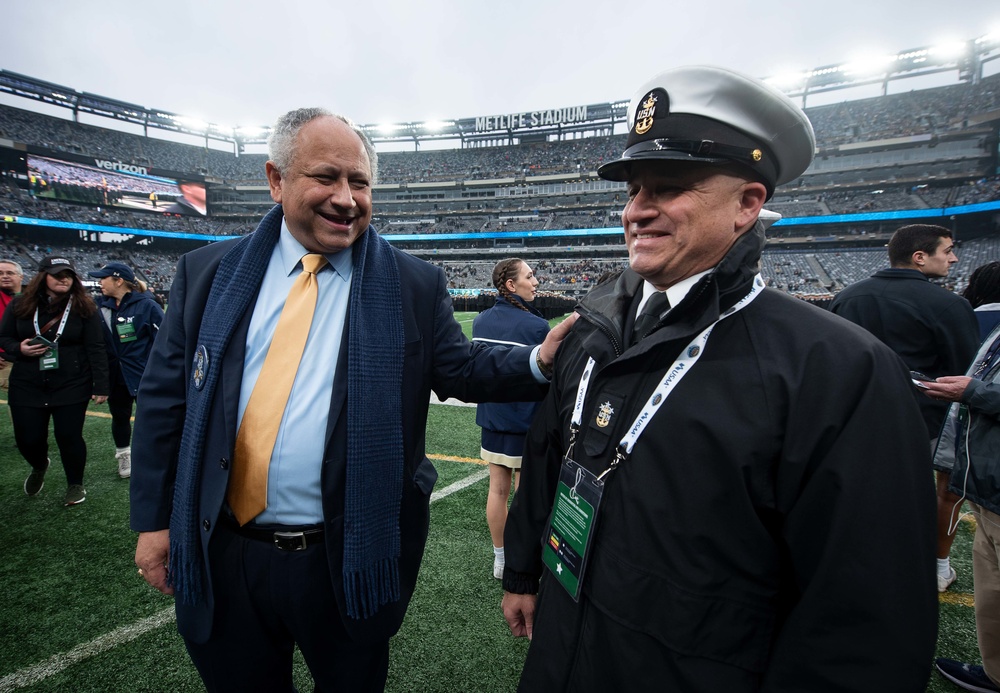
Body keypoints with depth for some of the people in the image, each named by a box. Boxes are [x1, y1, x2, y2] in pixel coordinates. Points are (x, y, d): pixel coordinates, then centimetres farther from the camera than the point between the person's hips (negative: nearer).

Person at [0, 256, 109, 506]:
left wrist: (100, 385, -11)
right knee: (27, 438, 6)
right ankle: (39, 466, 42)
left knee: (69, 436, -1)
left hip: (72, 386, -2)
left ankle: (75, 484, 22)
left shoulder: (83, 307, -5)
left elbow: (95, 349, -7)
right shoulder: (20, 304, 2)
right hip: (27, 386, 3)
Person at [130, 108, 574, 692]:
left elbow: (460, 370, -2)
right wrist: (153, 517, 4)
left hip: (351, 560, -1)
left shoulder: (414, 286, -4)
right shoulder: (208, 274, 1)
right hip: (220, 557, 2)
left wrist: (538, 360, -20)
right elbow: (165, 397, 4)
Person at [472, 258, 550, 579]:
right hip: (527, 424, -6)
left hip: (492, 420, 6)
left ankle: (500, 560, 28)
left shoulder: (480, 321, 2)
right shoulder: (536, 326, -18)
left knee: (498, 489, 14)